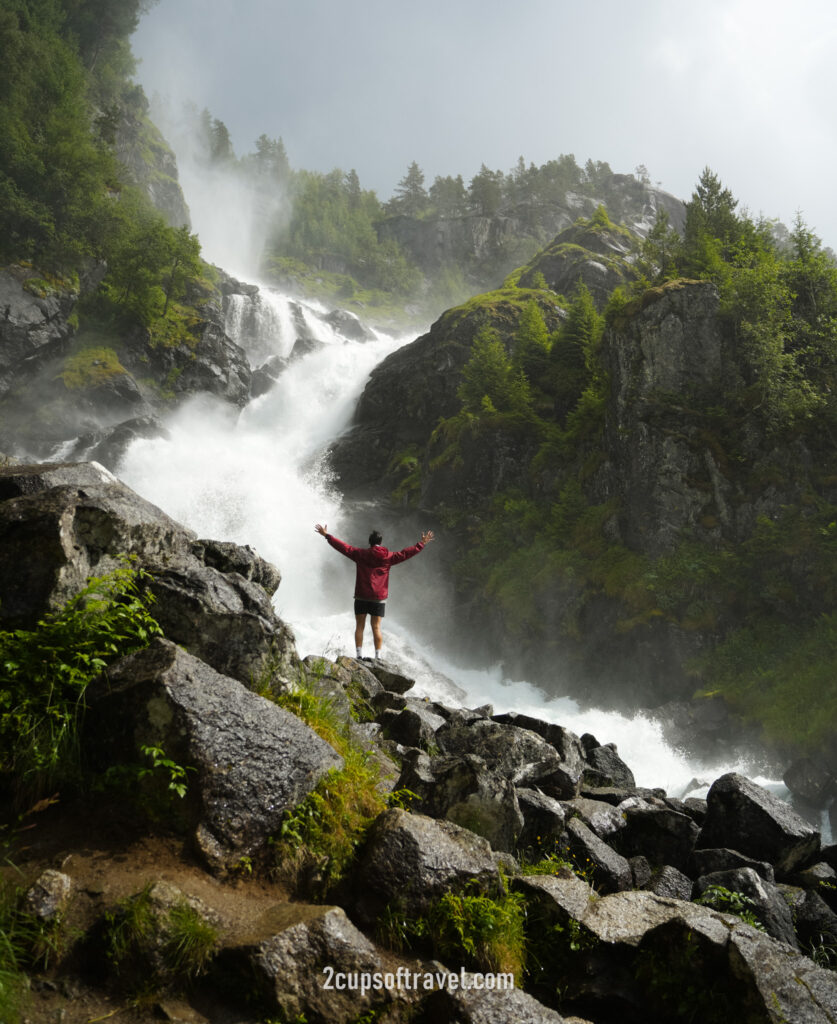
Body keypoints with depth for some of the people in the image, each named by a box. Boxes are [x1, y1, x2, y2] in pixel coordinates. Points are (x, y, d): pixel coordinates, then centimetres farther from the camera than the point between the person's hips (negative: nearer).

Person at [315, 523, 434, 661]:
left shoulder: (361, 554, -2)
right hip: (379, 598, 1)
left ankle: (359, 655, 3)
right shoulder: (388, 557, -1)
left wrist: (327, 535, 7)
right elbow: (406, 553, 5)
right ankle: (378, 657, 2)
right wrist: (421, 544, 16)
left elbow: (344, 547, 0)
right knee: (376, 627, 4)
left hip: (361, 597, 0)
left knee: (359, 626, 6)